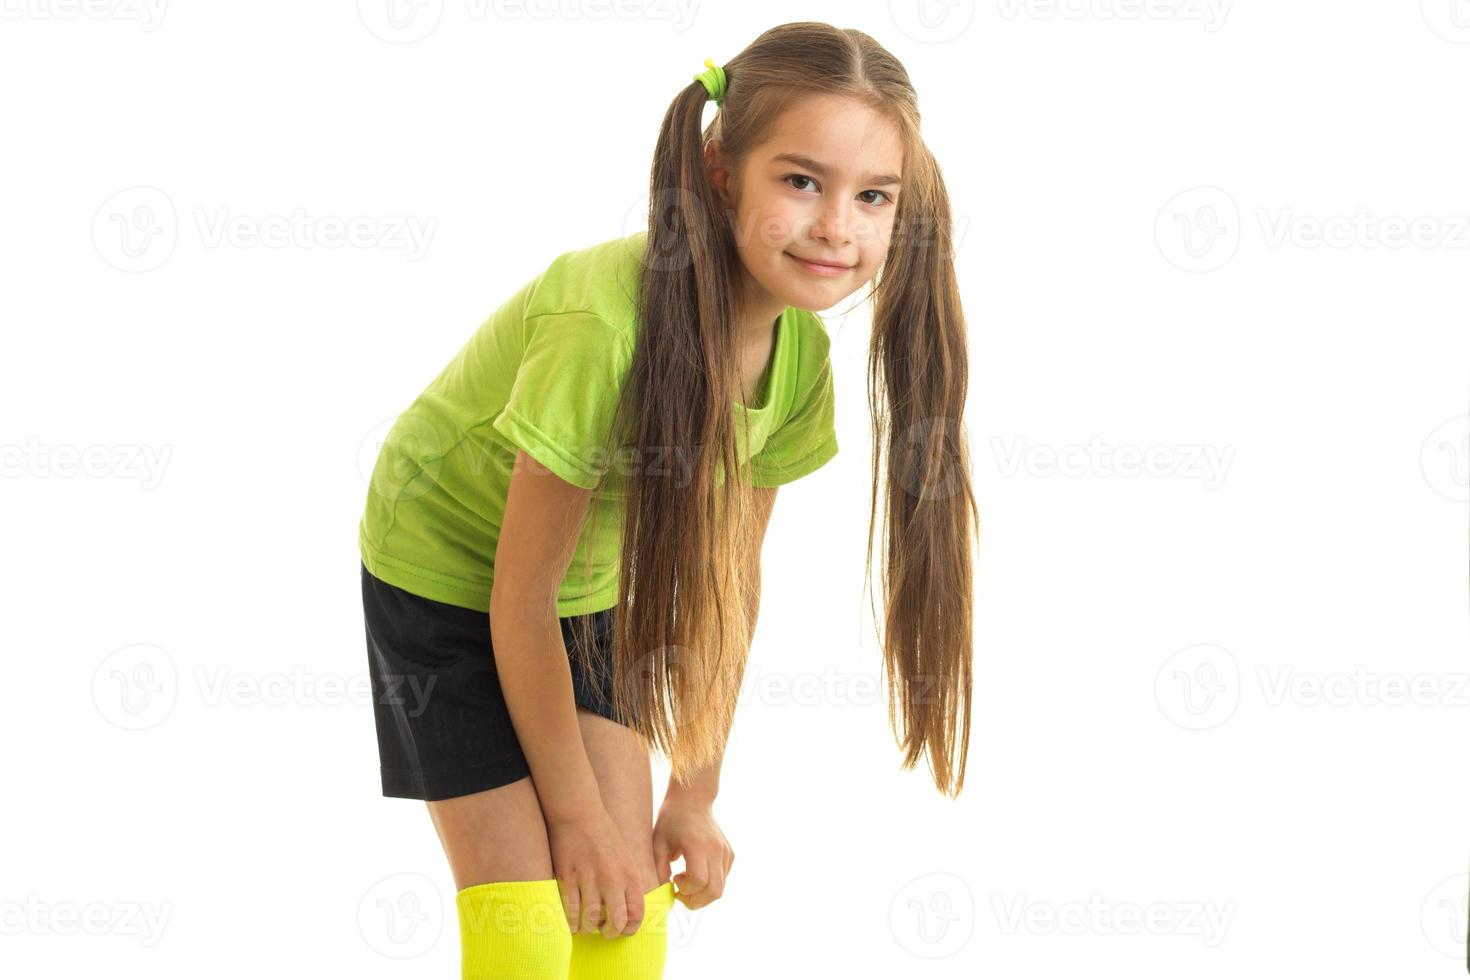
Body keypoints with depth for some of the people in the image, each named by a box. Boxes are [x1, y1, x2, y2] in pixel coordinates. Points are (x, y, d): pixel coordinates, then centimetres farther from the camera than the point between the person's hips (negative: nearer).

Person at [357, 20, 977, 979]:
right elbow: (521, 597, -26)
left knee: (628, 898, 3)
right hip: (446, 575, -6)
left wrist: (695, 795, 0)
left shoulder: (800, 351, -15)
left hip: (592, 591, 6)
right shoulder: (604, 328, -36)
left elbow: (730, 574, -3)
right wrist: (575, 808, -16)